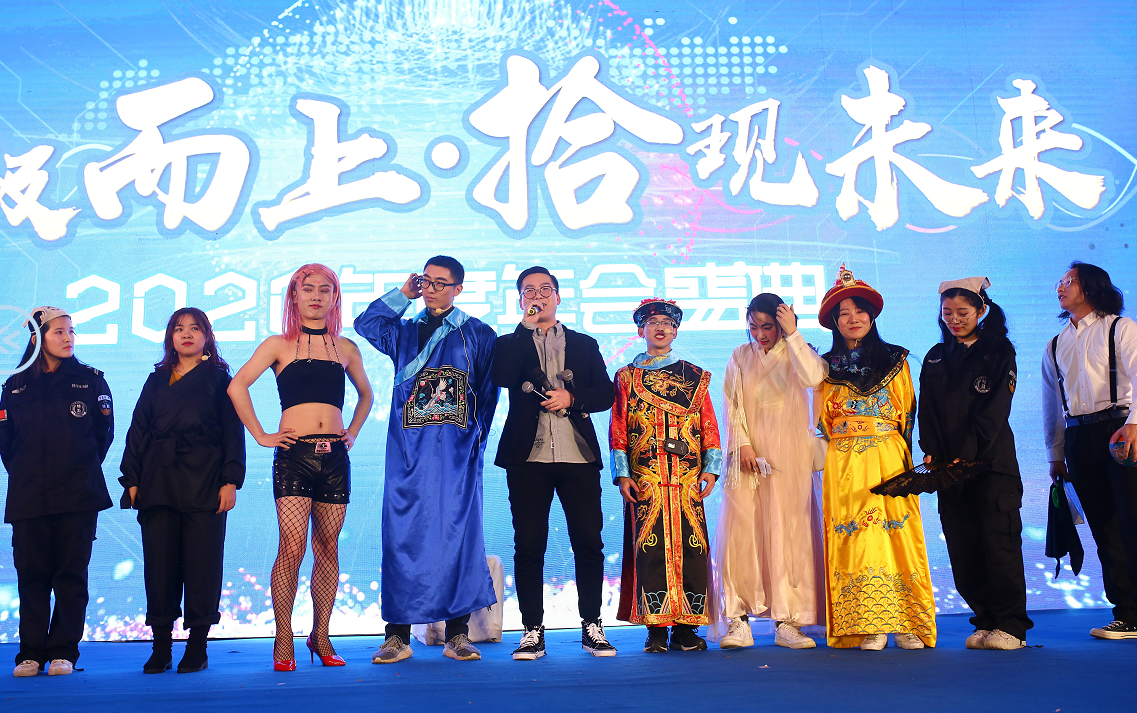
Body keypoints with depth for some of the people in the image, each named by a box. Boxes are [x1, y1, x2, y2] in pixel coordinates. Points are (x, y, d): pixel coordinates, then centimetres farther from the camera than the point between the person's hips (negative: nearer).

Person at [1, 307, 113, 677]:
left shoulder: (90, 380, 5)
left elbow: (104, 432, 9)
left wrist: (83, 468, 9)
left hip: (78, 496, -1)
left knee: (71, 574, 0)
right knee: (32, 574, 2)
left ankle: (63, 652, 6)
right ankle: (31, 653, 11)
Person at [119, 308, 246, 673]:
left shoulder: (219, 379, 8)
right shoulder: (156, 381, 17)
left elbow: (233, 433, 2)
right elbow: (137, 432, 14)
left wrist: (230, 481, -7)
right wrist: (132, 481, 4)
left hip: (204, 485, -3)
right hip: (158, 485, 3)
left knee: (202, 564, -3)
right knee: (159, 564, 1)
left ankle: (197, 646, 6)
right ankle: (161, 648, 8)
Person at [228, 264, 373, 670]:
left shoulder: (346, 348, 15)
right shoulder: (279, 345, 7)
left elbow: (366, 395, 30)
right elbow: (237, 386, 0)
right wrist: (261, 435, -3)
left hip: (334, 455, 3)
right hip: (294, 454, -3)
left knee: (327, 548, 4)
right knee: (292, 546, -11)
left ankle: (321, 636, 14)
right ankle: (283, 642, -2)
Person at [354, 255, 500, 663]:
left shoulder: (477, 334, 10)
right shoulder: (403, 332, 18)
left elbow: (488, 390, 8)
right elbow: (365, 323, 3)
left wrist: (475, 433, -1)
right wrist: (403, 294, 8)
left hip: (457, 453, -2)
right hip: (408, 451, 2)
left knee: (458, 533, -3)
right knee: (402, 535, -2)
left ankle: (457, 634, 3)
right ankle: (398, 635, 4)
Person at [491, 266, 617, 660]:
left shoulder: (585, 344, 18)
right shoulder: (510, 343, 13)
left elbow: (607, 392, 9)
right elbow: (502, 378, -9)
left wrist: (572, 398, -9)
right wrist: (527, 325, -5)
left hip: (579, 454, 1)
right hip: (528, 456, -1)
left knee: (589, 542, 0)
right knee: (529, 545, 0)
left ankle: (592, 627, 11)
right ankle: (532, 631, 8)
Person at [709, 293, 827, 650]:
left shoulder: (796, 354, 7)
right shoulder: (740, 358, 13)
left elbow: (814, 377, -15)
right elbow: (732, 407, 7)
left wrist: (793, 333, -13)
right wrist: (743, 445, -7)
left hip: (788, 453, -1)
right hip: (747, 452, 1)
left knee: (788, 530, -4)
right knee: (740, 530, -8)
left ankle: (787, 622, 0)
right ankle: (738, 620, -6)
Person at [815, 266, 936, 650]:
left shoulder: (895, 360, 9)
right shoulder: (827, 367, 12)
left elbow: (907, 411, 8)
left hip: (889, 459, -1)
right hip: (843, 465, 1)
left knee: (897, 533, -6)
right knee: (855, 538, -5)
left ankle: (906, 624, 0)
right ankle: (869, 627, -3)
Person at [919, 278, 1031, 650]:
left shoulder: (999, 351, 4)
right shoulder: (935, 358, 16)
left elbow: (994, 410, -6)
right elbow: (927, 410, 10)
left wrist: (968, 453, -17)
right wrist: (932, 451, -7)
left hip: (992, 462, -4)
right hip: (949, 465, 4)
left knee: (999, 540, -7)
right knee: (963, 549, 2)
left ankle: (1011, 625, -1)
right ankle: (986, 622, 10)